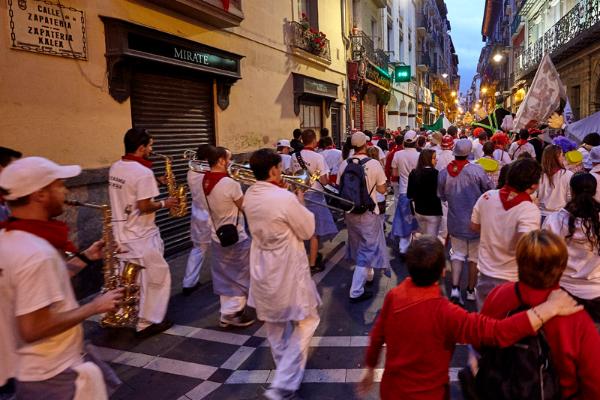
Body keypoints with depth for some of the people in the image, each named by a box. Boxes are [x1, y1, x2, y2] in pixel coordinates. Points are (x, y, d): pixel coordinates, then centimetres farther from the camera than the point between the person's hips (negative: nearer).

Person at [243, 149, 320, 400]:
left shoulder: (249, 195, -3)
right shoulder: (285, 198, -25)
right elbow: (308, 231, -13)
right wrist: (300, 203, 0)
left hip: (262, 269, 7)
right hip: (287, 270, -7)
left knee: (274, 323, 24)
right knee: (306, 322, 9)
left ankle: (285, 368, 45)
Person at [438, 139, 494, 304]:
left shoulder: (444, 173, -8)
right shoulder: (477, 170, -18)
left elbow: (442, 196, 4)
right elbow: (490, 190, -8)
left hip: (455, 222, 3)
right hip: (475, 222, -2)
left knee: (457, 254, 15)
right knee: (474, 256, 13)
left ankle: (455, 288, 0)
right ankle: (471, 290, 24)